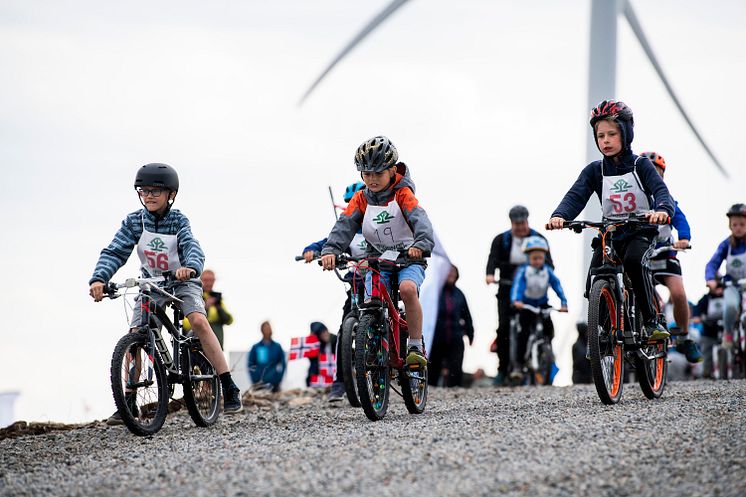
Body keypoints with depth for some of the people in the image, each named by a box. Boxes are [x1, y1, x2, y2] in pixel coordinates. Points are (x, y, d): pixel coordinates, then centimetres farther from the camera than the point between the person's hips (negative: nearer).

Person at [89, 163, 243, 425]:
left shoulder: (178, 221, -18)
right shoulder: (134, 221, -13)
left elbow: (192, 247, -35)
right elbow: (114, 252, -20)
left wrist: (190, 267, -59)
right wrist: (99, 279, -39)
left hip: (182, 282, -3)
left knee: (199, 321, -27)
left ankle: (229, 390, -25)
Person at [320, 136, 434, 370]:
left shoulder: (402, 193, -8)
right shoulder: (361, 199, 2)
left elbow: (419, 219, -23)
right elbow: (345, 225, -9)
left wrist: (421, 244, -44)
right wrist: (330, 250, -28)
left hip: (409, 257, -3)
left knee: (408, 288, -33)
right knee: (369, 306, -17)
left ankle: (416, 345, -20)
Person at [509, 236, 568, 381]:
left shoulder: (548, 271, -10)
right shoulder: (523, 270, -17)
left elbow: (557, 286, -16)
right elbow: (517, 285, -30)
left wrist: (563, 303, -30)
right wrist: (516, 301, -50)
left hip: (542, 304, 2)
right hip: (525, 305, -2)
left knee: (549, 329, -16)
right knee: (524, 332, -15)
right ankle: (518, 365, -10)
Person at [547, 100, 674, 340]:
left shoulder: (641, 165, -3)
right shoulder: (594, 171, 2)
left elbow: (660, 190, -18)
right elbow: (575, 196, -12)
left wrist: (662, 210, -44)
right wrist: (559, 216, -35)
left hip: (640, 232, -3)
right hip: (609, 233, 3)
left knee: (634, 260, -35)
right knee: (594, 286, -17)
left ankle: (652, 322, -24)